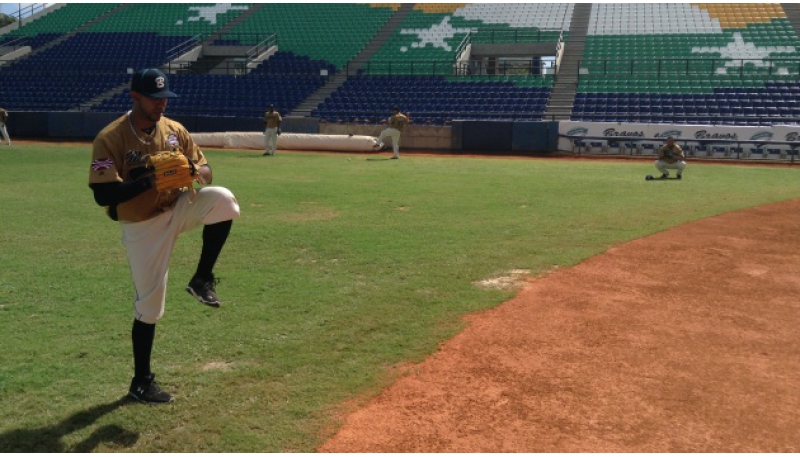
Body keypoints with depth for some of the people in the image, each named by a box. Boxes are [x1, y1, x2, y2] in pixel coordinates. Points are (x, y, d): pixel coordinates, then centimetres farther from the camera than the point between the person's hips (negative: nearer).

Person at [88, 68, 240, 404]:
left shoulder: (175, 130, -1)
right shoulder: (110, 139, -16)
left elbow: (206, 171, 3)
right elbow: (103, 195, -23)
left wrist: (193, 171, -21)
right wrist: (149, 179, -34)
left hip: (177, 209, 4)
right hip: (142, 228, -4)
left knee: (222, 199, -26)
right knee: (148, 306, 1)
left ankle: (202, 280, -10)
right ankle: (141, 382, 21)